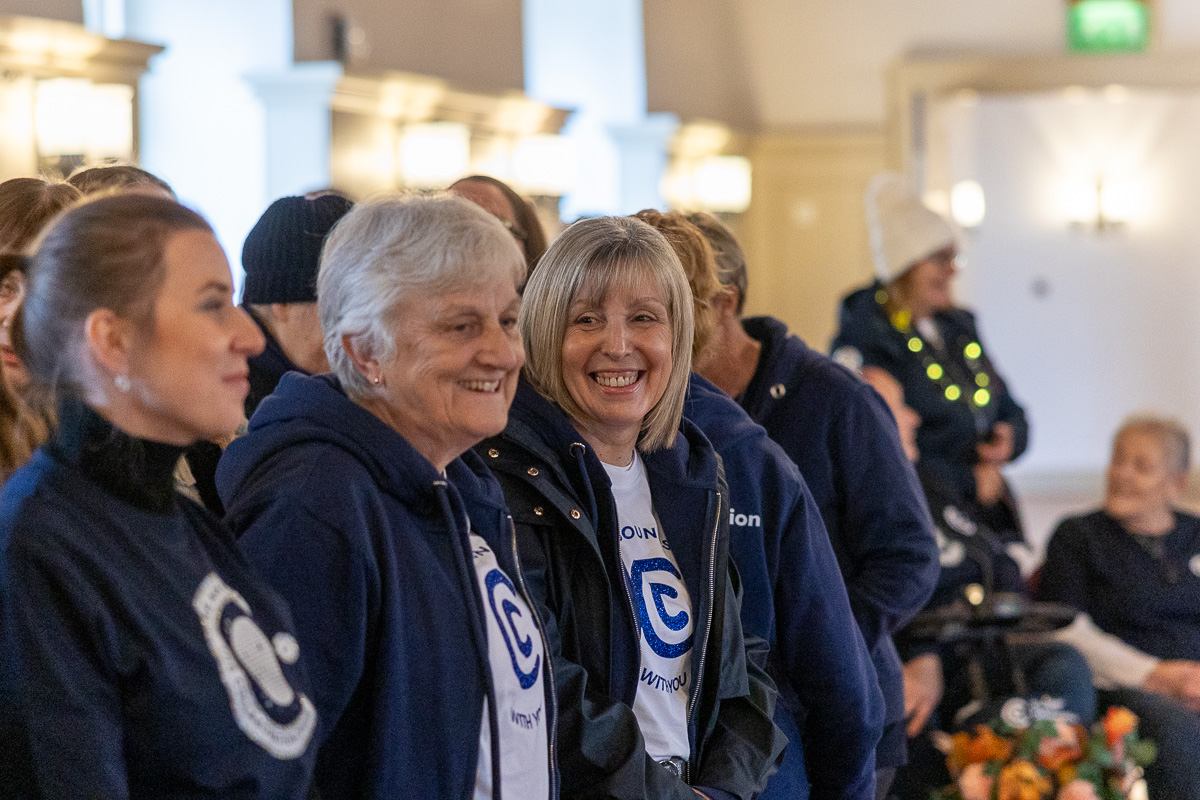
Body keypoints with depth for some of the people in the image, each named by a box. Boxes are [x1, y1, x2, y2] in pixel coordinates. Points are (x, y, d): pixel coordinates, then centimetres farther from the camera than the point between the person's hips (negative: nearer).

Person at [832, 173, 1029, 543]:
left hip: (990, 513, 7)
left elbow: (1010, 412, 24)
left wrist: (1008, 439, 1)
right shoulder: (864, 342, -8)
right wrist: (969, 481, -10)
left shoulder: (958, 326, 16)